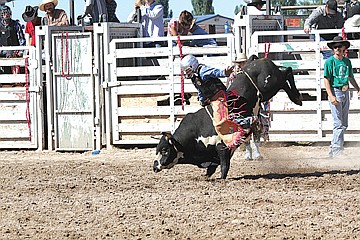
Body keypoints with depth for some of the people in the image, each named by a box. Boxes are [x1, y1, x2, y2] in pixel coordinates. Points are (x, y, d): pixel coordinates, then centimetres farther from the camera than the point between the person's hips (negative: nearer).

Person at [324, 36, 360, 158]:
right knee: (338, 124, -11)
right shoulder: (330, 62, -6)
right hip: (335, 92, -7)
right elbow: (326, 80, -9)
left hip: (345, 92, 7)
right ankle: (337, 149, -10)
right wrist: (331, 96, -19)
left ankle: (334, 148, 21)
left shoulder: (347, 61, 11)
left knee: (344, 124, 11)